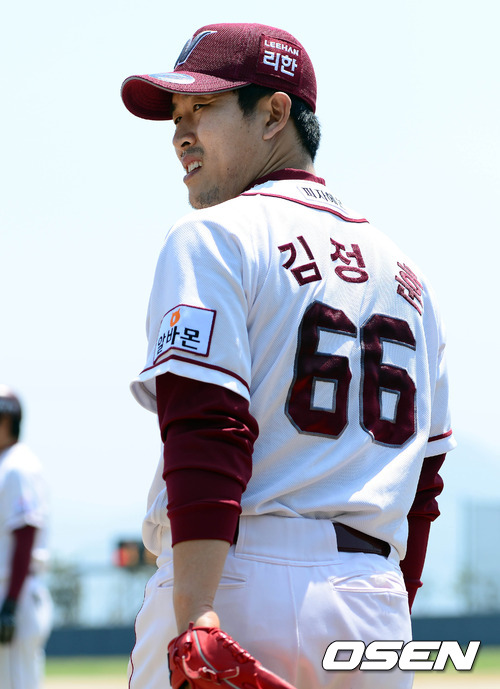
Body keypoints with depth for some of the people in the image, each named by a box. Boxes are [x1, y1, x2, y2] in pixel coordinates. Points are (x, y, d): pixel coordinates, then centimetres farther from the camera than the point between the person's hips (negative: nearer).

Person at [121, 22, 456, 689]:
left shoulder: (212, 239, -3)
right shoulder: (404, 270, 20)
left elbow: (206, 435, -16)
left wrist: (194, 616, -23)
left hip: (240, 583, -6)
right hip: (374, 603, 7)